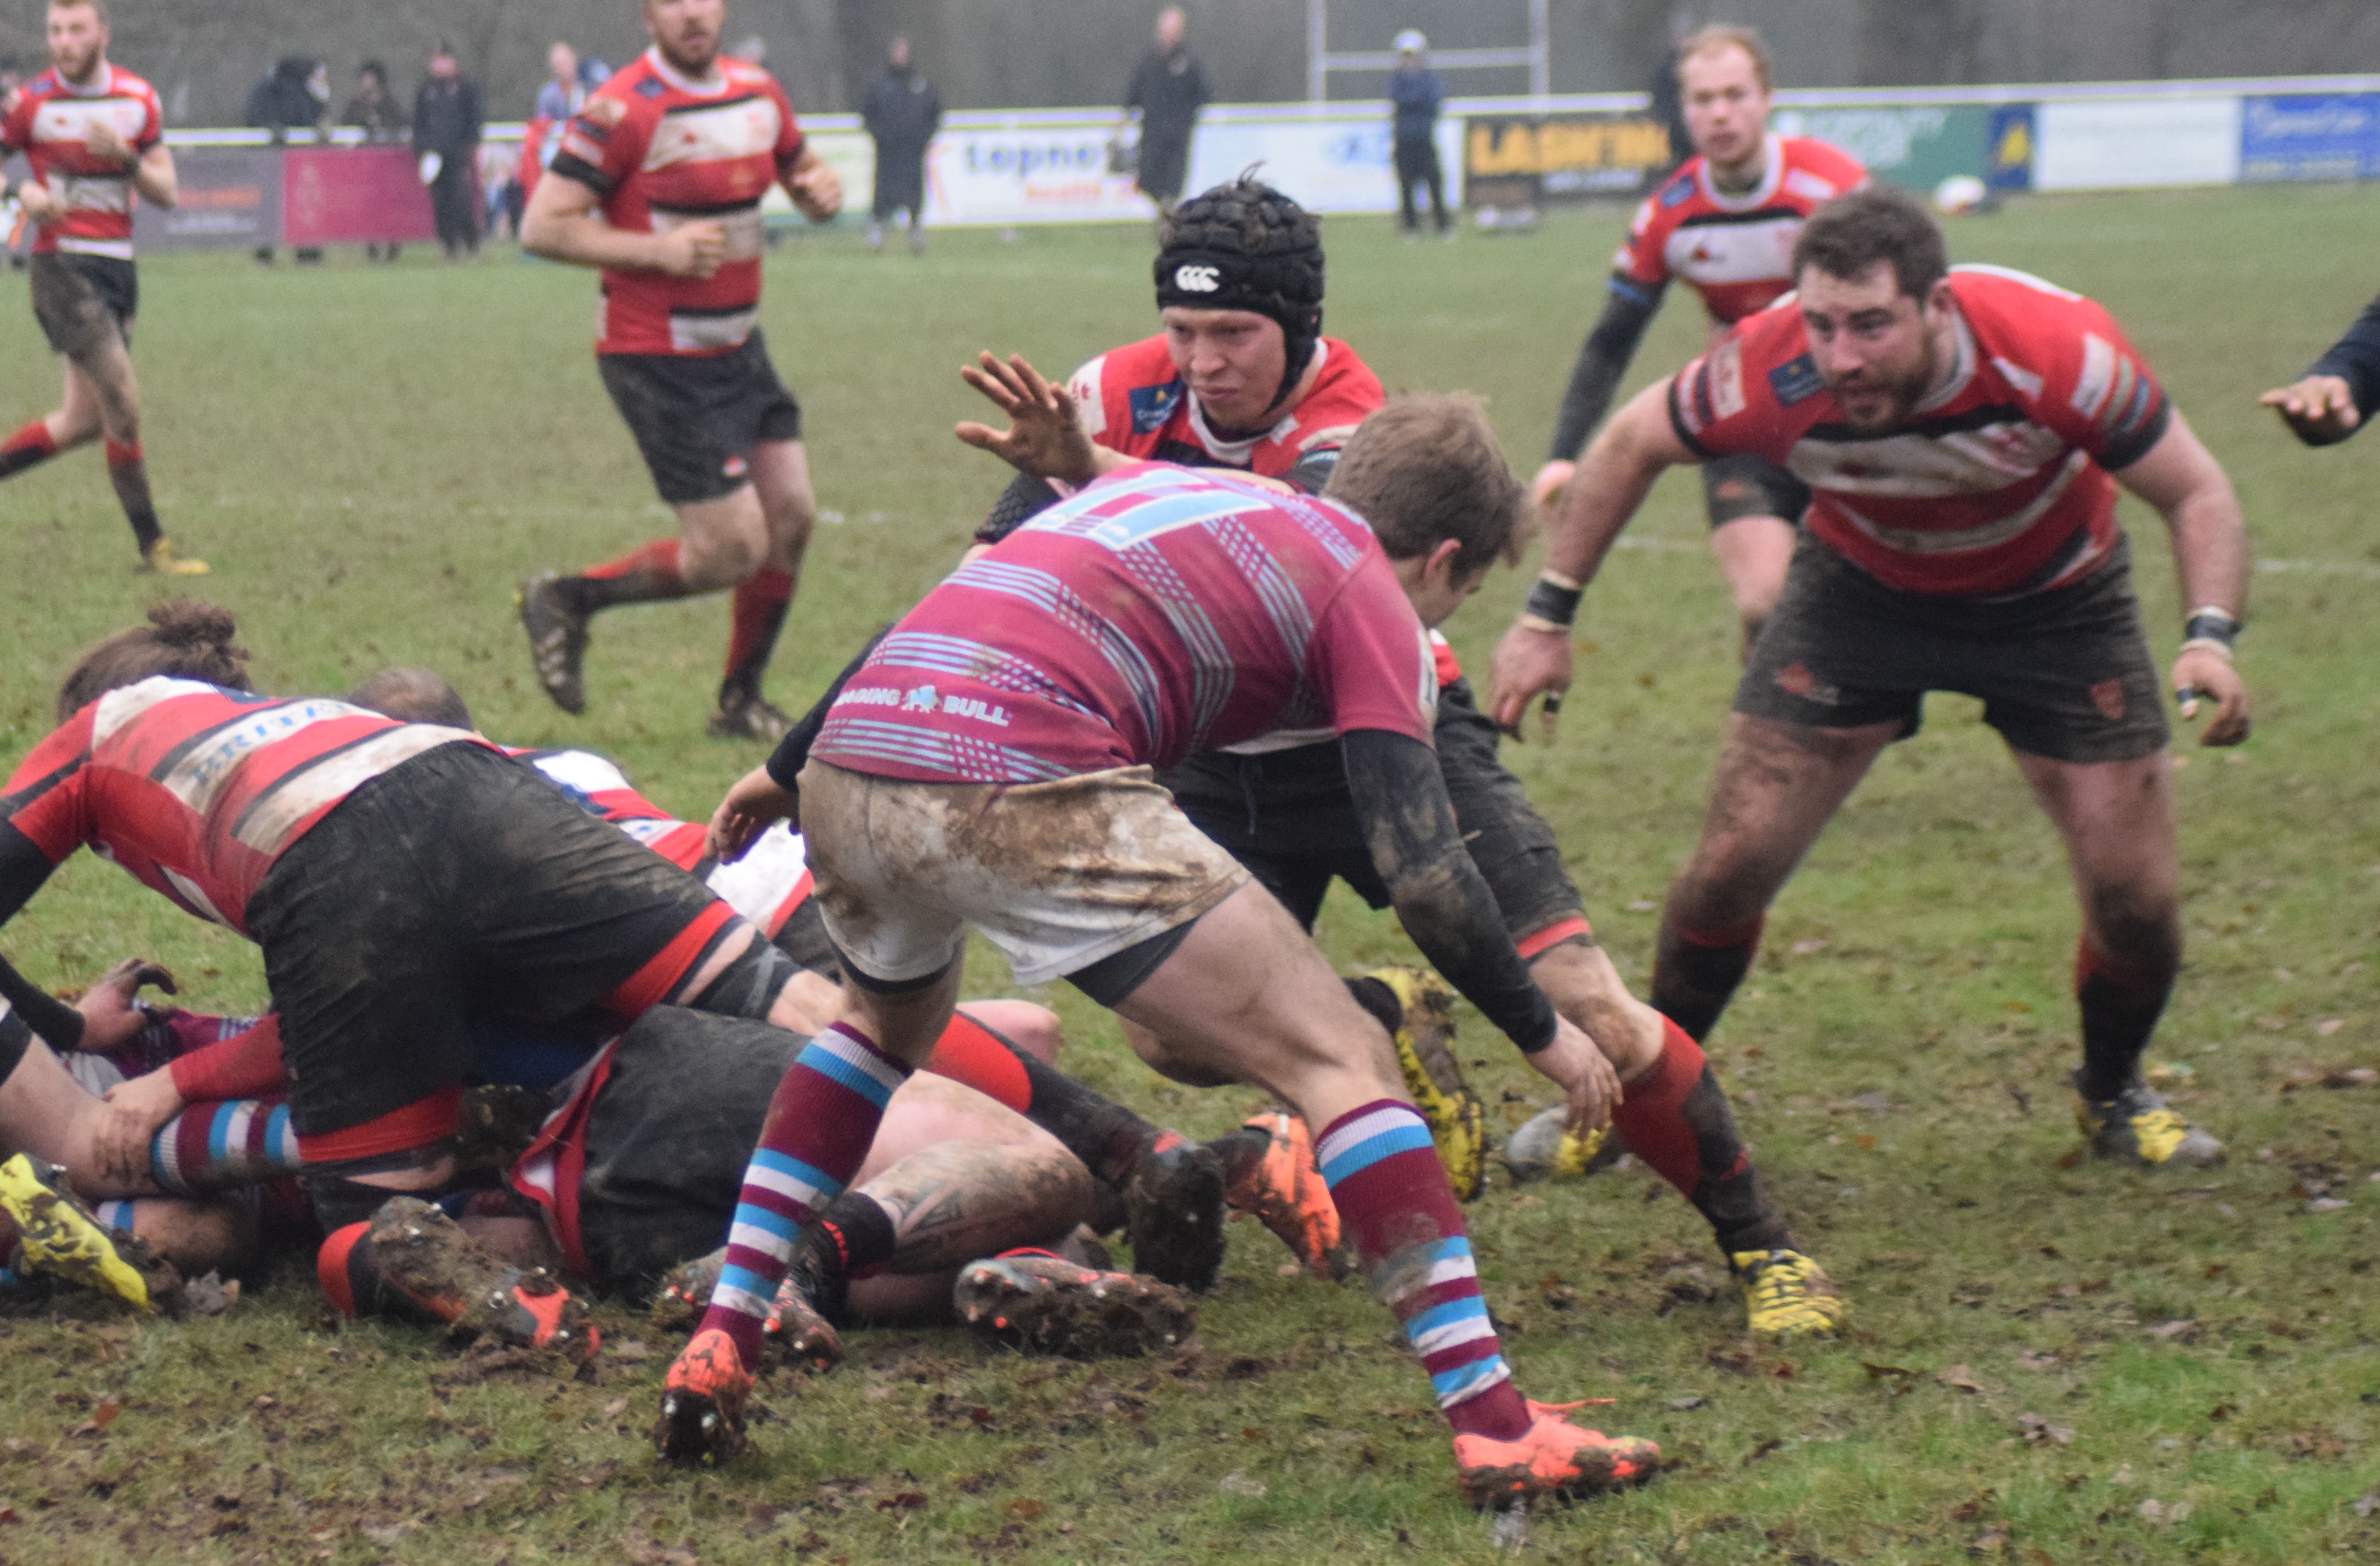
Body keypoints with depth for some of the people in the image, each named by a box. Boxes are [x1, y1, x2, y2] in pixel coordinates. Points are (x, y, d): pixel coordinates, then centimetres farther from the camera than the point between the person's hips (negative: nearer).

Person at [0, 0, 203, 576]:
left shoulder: (138, 99, 6)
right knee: (123, 405, -12)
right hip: (63, 264, -6)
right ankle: (152, 546, -4)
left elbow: (166, 194, 5)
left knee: (84, 421, 7)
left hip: (119, 266, 6)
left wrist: (125, 158, -13)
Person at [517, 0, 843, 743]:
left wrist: (822, 190, -3)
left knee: (791, 518, 3)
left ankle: (740, 702, 19)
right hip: (659, 363, -7)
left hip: (739, 346, 7)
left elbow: (805, 171, 22)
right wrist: (657, 249, -24)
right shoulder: (622, 111, -17)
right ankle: (566, 602, 11)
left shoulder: (759, 94, 5)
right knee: (732, 552, -10)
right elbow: (543, 227, -18)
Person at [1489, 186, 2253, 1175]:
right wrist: (1548, 619, -9)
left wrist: (2210, 637, -39)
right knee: (1733, 863, -7)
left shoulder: (2056, 351, -37)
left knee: (2136, 896, -6)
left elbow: (2195, 492, -22)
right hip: (1859, 589, 1)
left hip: (2053, 599, 0)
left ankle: (2112, 1094, 26)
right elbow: (1629, 446, -11)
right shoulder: (1767, 373, -32)